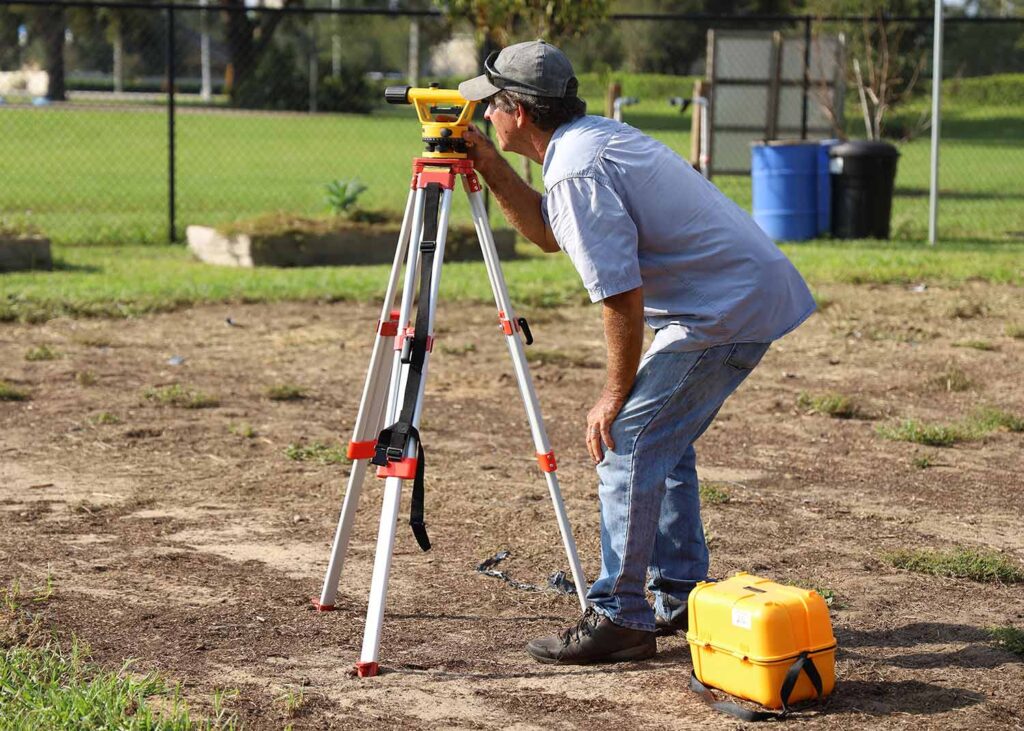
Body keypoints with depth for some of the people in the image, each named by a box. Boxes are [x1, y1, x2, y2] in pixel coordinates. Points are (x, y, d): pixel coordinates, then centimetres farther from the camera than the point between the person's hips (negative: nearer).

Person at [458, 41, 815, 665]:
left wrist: (616, 395, -10)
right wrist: (491, 168, 16)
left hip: (726, 309, -11)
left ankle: (621, 617, -7)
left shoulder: (576, 172, -18)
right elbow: (549, 233, 27)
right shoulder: (593, 136, 13)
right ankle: (682, 596, 23)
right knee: (662, 437, 19)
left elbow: (622, 296, -21)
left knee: (626, 441, -9)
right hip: (754, 292, 11)